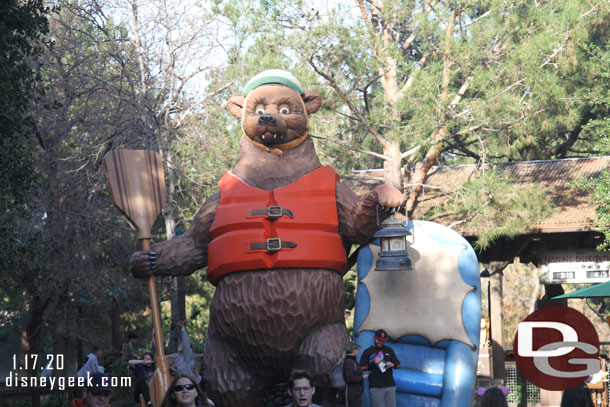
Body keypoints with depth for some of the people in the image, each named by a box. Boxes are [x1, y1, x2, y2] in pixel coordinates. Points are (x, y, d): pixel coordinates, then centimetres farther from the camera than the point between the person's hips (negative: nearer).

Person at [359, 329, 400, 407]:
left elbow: (398, 365, 20)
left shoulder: (389, 350, 18)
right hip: (376, 387, -3)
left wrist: (393, 364, -3)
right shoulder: (368, 352, 8)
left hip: (390, 385, 3)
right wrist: (373, 363, -13)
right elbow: (361, 368, 1)